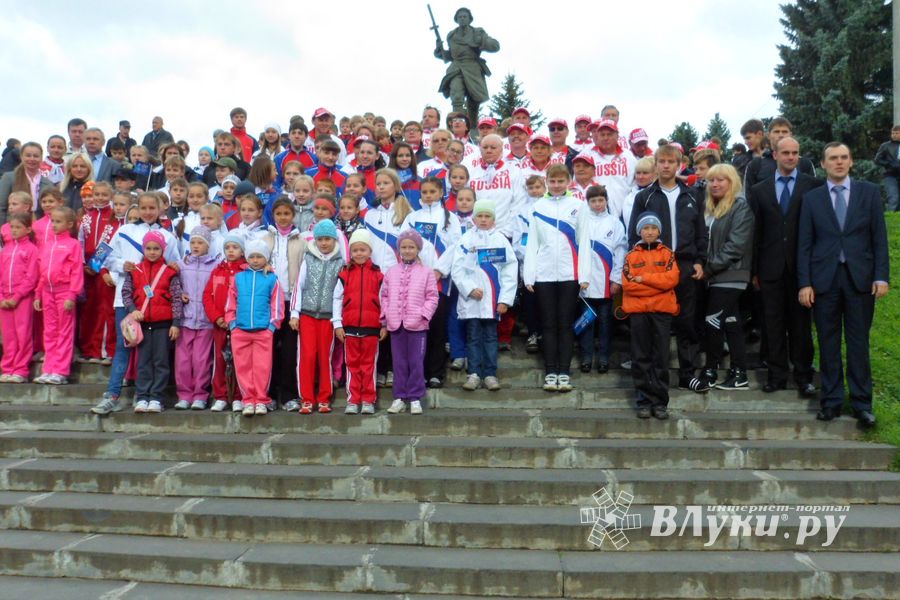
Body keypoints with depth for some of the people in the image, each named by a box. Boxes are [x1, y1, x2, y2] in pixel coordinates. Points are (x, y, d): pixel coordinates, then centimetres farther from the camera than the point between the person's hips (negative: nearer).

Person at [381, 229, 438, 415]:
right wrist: (385, 316, 2)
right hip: (395, 324, 3)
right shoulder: (391, 272, 11)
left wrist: (423, 314, -11)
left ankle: (415, 399, 8)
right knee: (399, 362, 8)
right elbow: (385, 296, 13)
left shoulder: (426, 272, 2)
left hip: (417, 325, -3)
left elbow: (432, 297, 0)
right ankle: (400, 398, 15)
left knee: (416, 362, 0)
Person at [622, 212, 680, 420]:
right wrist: (657, 284, -7)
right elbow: (628, 284, -5)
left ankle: (660, 402, 6)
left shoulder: (667, 254, 9)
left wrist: (643, 278, -10)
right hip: (638, 311, 0)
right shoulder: (631, 256, 8)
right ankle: (644, 401, 8)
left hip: (662, 311, 0)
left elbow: (672, 279, -8)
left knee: (661, 357, 1)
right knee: (641, 357, 2)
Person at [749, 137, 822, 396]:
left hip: (801, 266, -2)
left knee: (801, 322, 5)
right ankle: (777, 374, 16)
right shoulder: (760, 190, 8)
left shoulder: (814, 186, 1)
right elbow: (756, 232, 7)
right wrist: (754, 270, 6)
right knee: (773, 323, 6)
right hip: (771, 267, 2)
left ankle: (803, 376, 14)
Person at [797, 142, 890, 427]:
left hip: (860, 278, 0)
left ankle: (862, 403, 12)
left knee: (859, 342, 4)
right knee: (828, 344, 5)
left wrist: (881, 276, -5)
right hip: (824, 278, 0)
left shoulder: (869, 192, 6)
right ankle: (831, 401, 13)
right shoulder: (811, 198, 6)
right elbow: (804, 244, 3)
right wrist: (804, 283, -4)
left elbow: (879, 237, 4)